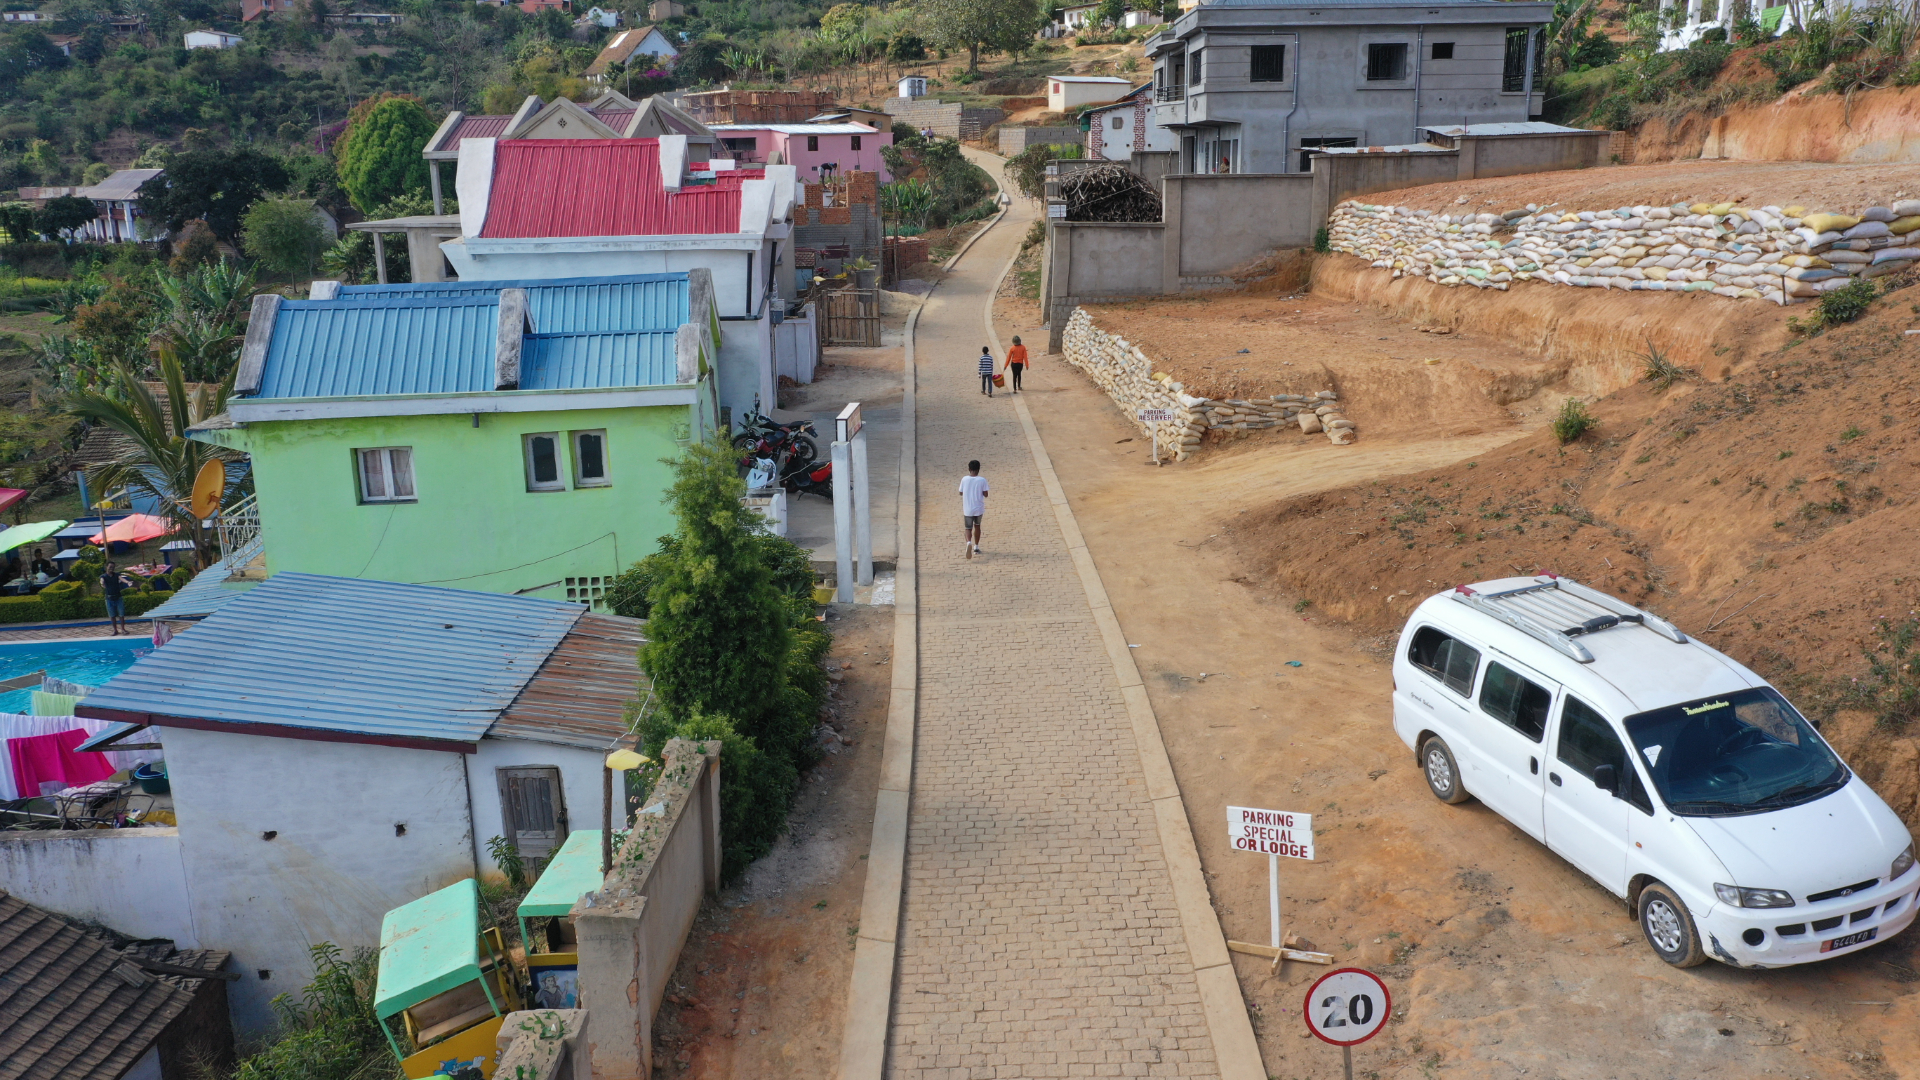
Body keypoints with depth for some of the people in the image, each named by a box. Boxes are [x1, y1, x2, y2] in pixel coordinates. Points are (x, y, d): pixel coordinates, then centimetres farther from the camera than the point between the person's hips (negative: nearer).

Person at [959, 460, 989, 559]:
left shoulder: (964, 479, -5)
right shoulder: (982, 480, -9)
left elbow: (961, 493, 4)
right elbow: (985, 494, -7)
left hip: (967, 509, 0)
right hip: (979, 509, 0)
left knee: (968, 528, 7)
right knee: (977, 526, 22)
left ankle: (969, 543, -24)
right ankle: (976, 547, 27)